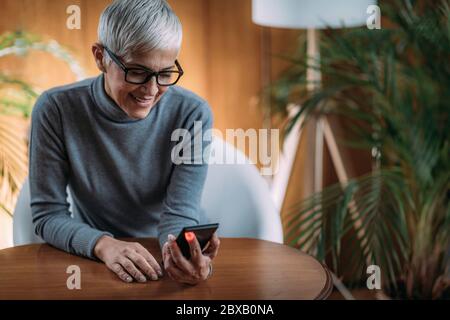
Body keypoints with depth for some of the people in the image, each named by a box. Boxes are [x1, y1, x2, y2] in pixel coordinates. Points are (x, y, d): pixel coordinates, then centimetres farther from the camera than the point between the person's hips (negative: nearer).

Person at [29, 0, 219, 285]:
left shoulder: (192, 114, -11)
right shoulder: (56, 110, -11)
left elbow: (179, 214, -13)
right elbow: (48, 214, -9)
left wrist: (188, 257, -35)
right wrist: (103, 244, -28)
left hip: (172, 258, 0)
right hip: (95, 262, 0)